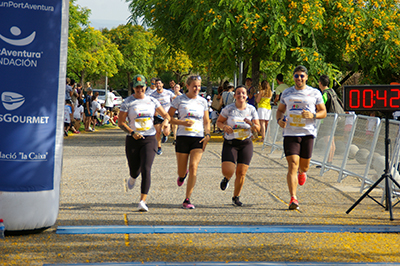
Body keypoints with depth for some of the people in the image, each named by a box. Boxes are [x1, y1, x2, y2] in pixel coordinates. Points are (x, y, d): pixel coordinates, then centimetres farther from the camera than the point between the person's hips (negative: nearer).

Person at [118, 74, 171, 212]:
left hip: (149, 139, 1)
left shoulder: (152, 101, 7)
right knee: (135, 171, 8)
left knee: (146, 169, -15)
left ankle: (142, 202, -16)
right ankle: (132, 178, 48)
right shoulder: (127, 102, -1)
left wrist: (166, 121, -8)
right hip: (133, 140, -1)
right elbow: (121, 122, -1)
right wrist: (132, 132, -16)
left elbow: (166, 115, 15)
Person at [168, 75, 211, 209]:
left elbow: (206, 121, 16)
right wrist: (182, 122, -13)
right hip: (183, 137, -1)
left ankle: (187, 200, -11)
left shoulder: (203, 101, 9)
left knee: (194, 166, -17)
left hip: (198, 138, 1)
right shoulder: (179, 100, 1)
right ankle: (183, 174, 47)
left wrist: (207, 134, -1)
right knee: (181, 172, 6)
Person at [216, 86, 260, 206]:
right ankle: (226, 179, 25)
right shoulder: (228, 109, -4)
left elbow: (257, 128, 6)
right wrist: (224, 126, -15)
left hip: (246, 143, 2)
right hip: (230, 143, -2)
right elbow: (218, 122, 7)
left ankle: (236, 197, 18)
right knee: (228, 171, -15)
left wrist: (251, 124, -17)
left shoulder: (251, 109, 2)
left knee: (241, 173, -2)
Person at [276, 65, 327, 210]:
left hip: (308, 133, 0)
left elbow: (323, 112, 7)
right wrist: (279, 120, -1)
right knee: (292, 165, -12)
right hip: (290, 133, 0)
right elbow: (280, 110, 21)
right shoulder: (286, 93, 10)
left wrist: (313, 115, -14)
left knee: (304, 165, 9)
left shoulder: (315, 93, 5)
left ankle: (302, 172, 50)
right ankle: (293, 198, -13)